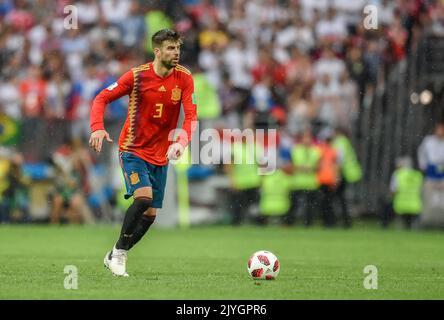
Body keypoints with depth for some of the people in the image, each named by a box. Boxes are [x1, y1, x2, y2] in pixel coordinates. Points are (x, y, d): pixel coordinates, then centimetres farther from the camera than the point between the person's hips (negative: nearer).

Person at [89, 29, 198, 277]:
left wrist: (182, 141, -32)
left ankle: (116, 256, 25)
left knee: (151, 214, 6)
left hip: (160, 155, 4)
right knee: (144, 197, -26)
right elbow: (102, 98, -6)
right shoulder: (137, 75, -12)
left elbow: (191, 116, -12)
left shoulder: (184, 78, -6)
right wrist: (98, 128, -24)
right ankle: (119, 252, -10)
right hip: (133, 150, -4)